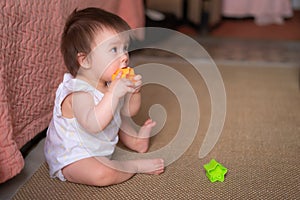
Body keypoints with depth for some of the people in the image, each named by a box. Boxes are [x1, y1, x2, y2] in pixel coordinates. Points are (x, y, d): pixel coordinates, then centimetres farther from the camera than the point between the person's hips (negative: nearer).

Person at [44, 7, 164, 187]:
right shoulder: (78, 93, -31)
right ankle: (138, 165, -11)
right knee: (102, 174, -34)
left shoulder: (109, 84, -3)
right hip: (71, 157, -9)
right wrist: (113, 93, -49)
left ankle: (136, 139, 37)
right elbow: (93, 124, -47)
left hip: (101, 148, 9)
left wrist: (134, 91, -12)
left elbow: (129, 111, 8)